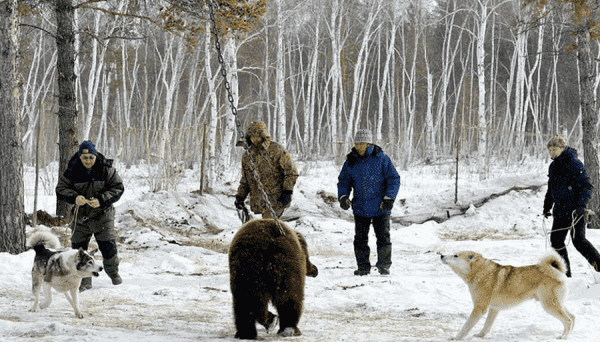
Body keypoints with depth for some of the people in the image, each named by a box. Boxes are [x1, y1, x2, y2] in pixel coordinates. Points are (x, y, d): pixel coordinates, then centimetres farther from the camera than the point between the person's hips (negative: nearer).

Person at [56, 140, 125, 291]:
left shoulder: (106, 169, -10)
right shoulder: (72, 171, -7)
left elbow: (117, 188, -8)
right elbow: (61, 189, -7)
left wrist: (101, 200, -22)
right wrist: (74, 198, -27)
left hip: (103, 214, -1)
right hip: (81, 216, 1)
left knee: (108, 246, 2)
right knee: (79, 247, 0)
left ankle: (113, 272, 29)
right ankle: (84, 281, 12)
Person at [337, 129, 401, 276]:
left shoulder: (381, 159, -6)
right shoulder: (351, 162, 3)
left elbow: (394, 179, -4)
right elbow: (343, 181, 14)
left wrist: (389, 198, -14)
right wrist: (343, 196, -5)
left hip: (380, 207, -3)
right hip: (360, 208, 3)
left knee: (383, 237, 0)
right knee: (360, 239, 5)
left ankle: (384, 265, 13)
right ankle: (363, 266, 14)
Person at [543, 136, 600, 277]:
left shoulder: (573, 163, -12)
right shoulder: (553, 167, 14)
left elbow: (585, 186, -15)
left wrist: (580, 205, -23)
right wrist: (547, 206, 24)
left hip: (574, 211, -8)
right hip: (560, 211, 8)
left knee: (578, 240, -11)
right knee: (556, 240, 7)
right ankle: (565, 273, 15)